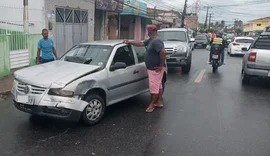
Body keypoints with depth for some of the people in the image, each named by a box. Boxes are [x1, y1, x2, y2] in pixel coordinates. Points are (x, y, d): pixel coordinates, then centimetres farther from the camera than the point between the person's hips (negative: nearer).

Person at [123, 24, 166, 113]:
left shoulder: (156, 41, -22)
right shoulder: (150, 40, 11)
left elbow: (163, 52, -31)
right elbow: (141, 44, 19)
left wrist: (161, 65, -25)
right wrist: (129, 42, 16)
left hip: (156, 69, -10)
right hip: (152, 68, 10)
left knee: (154, 87, -2)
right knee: (158, 86, 16)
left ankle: (152, 105, 6)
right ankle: (159, 102, 26)